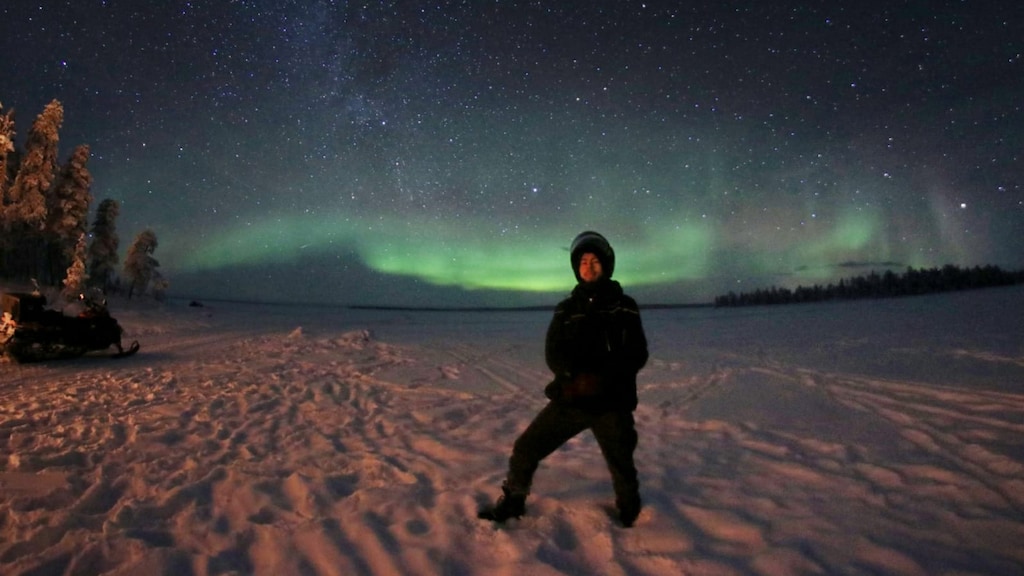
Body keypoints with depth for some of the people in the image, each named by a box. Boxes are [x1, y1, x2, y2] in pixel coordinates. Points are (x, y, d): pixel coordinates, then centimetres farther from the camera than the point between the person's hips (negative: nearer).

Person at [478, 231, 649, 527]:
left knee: (622, 468, 8)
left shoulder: (625, 307, 2)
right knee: (525, 449, -1)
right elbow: (553, 355, -2)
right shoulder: (566, 309, 7)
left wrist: (599, 378, -21)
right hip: (570, 399, 2)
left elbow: (636, 355, -6)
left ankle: (629, 516, 39)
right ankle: (512, 502, 24)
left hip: (612, 403, -2)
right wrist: (578, 375, -23)